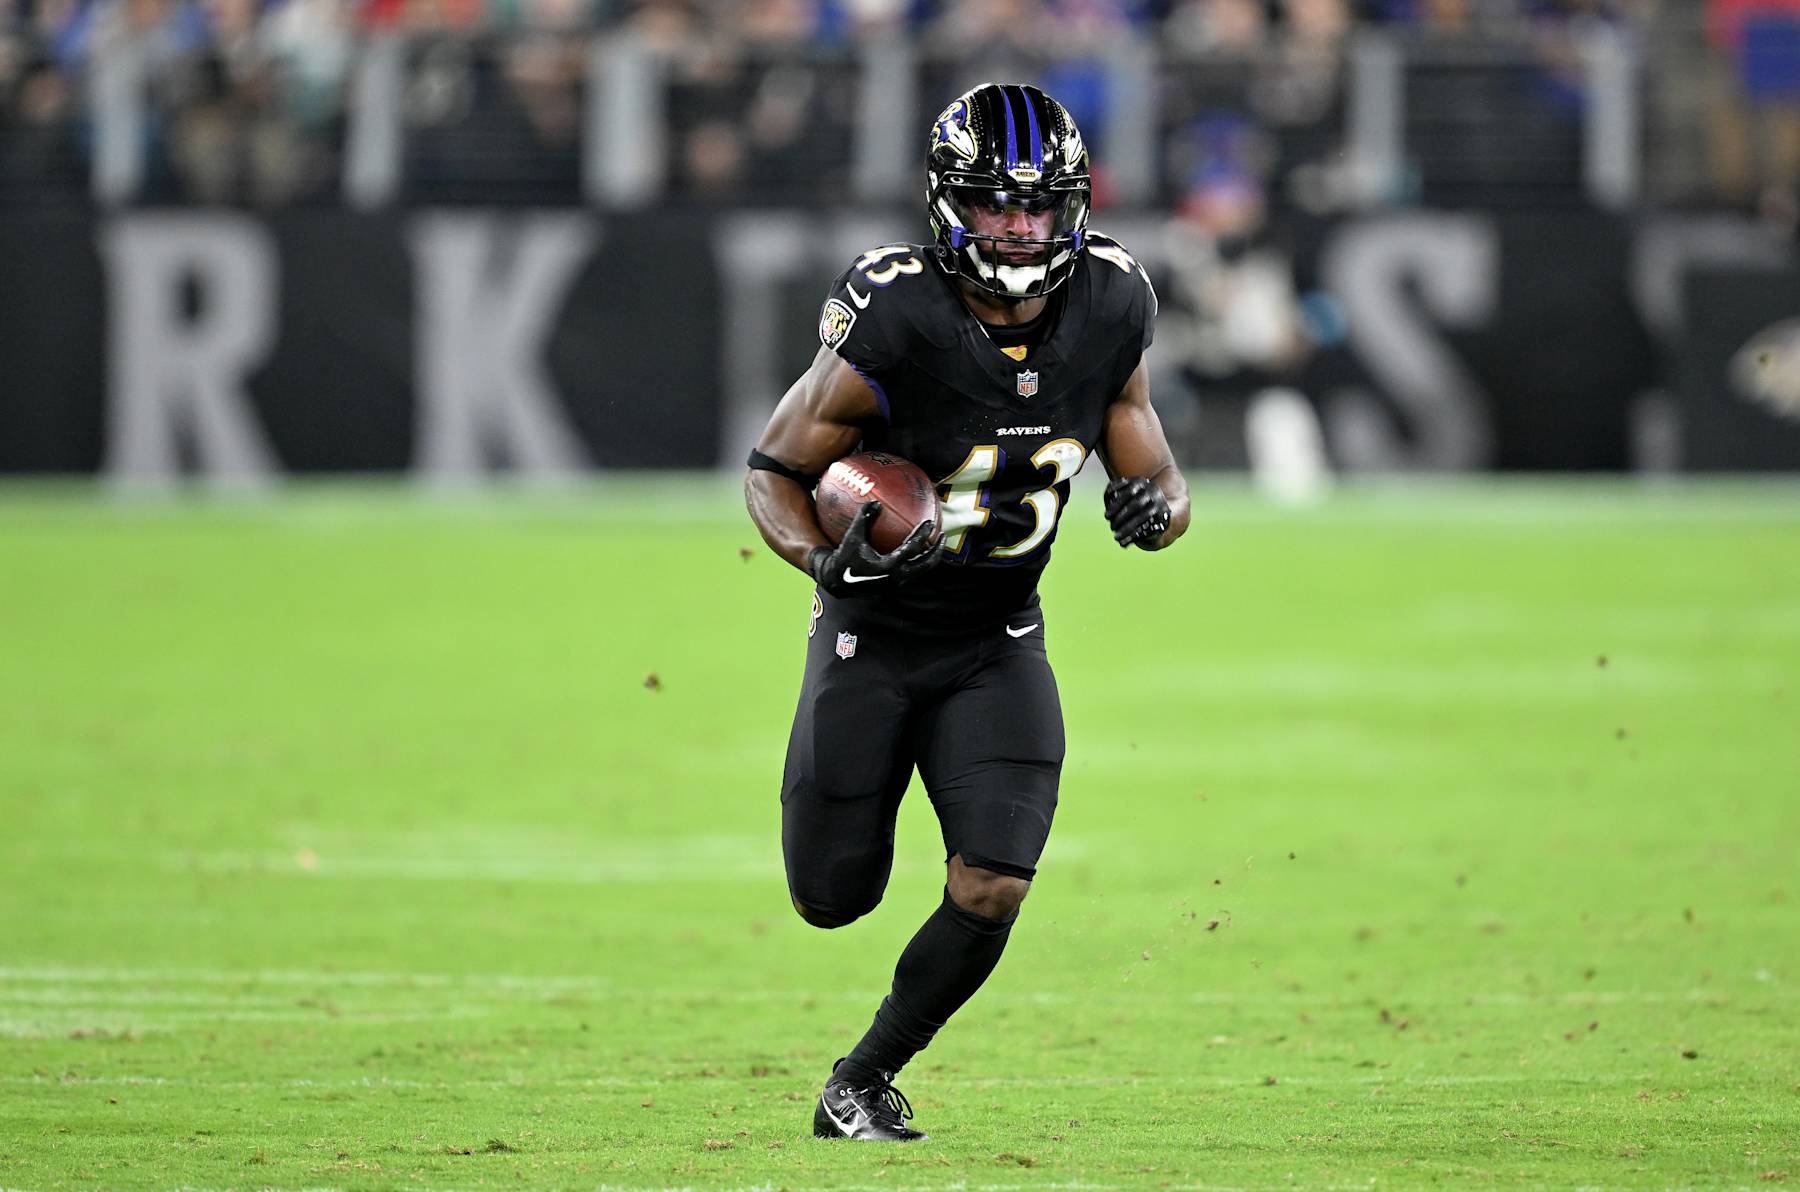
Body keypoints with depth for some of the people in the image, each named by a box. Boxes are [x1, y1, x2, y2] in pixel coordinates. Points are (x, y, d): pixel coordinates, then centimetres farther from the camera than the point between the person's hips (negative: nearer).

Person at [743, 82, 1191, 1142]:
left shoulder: (1109, 312, -10)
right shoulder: (895, 325, -24)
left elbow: (1157, 470, 3)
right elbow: (775, 472, -12)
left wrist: (1157, 507, -21)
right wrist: (826, 559, -32)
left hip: (999, 647, 3)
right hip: (875, 643, -3)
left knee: (992, 893, -14)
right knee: (837, 897, 5)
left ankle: (864, 1081, 11)